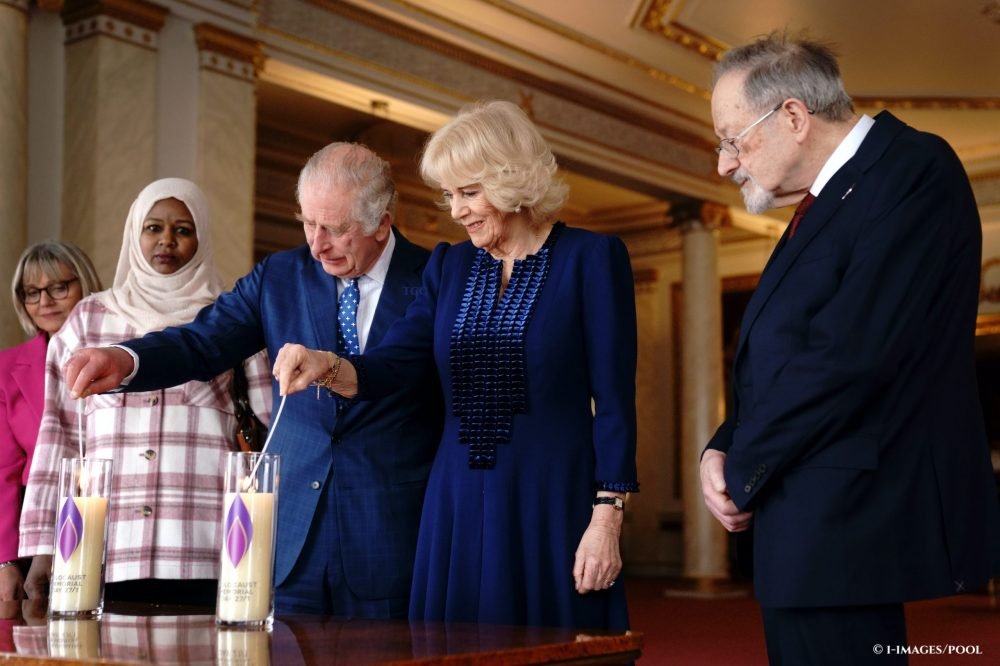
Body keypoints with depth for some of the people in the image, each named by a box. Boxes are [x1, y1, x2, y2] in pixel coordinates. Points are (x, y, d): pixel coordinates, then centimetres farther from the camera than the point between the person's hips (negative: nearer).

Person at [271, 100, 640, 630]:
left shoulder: (591, 258, -2)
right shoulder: (448, 266, 13)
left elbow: (613, 401, -6)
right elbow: (395, 364, 3)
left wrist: (606, 519, -11)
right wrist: (327, 365, -17)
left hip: (552, 504, -4)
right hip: (458, 504, 4)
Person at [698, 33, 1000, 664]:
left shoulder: (914, 169, -12)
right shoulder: (828, 199, 17)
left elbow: (850, 356, -21)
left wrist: (742, 473, -11)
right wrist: (725, 448, -1)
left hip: (850, 520, -9)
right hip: (813, 525, 9)